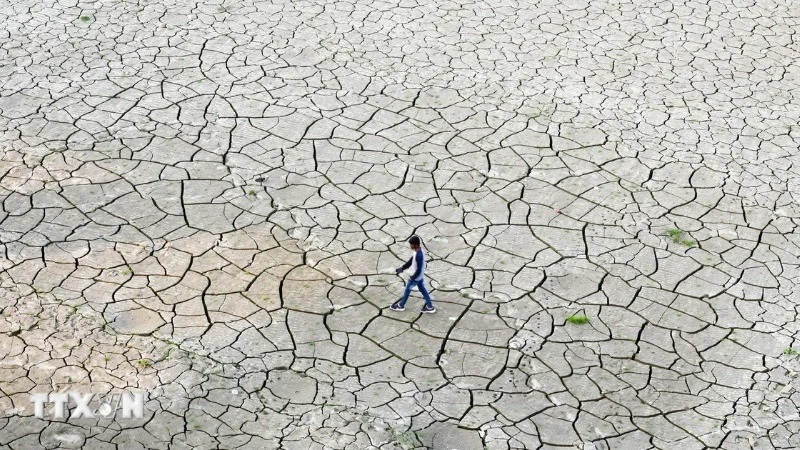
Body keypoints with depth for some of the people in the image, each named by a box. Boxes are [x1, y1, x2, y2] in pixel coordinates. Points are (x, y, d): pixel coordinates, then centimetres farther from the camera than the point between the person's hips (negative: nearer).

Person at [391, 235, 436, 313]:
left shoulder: (419, 255, -33)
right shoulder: (417, 251, -3)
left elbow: (419, 270, -28)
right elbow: (411, 261, 11)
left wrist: (412, 278, -19)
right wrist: (402, 268, 10)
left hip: (416, 277, -9)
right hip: (420, 277, 9)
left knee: (407, 289, 10)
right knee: (422, 290, 18)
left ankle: (400, 306, 30)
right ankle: (430, 307, 25)